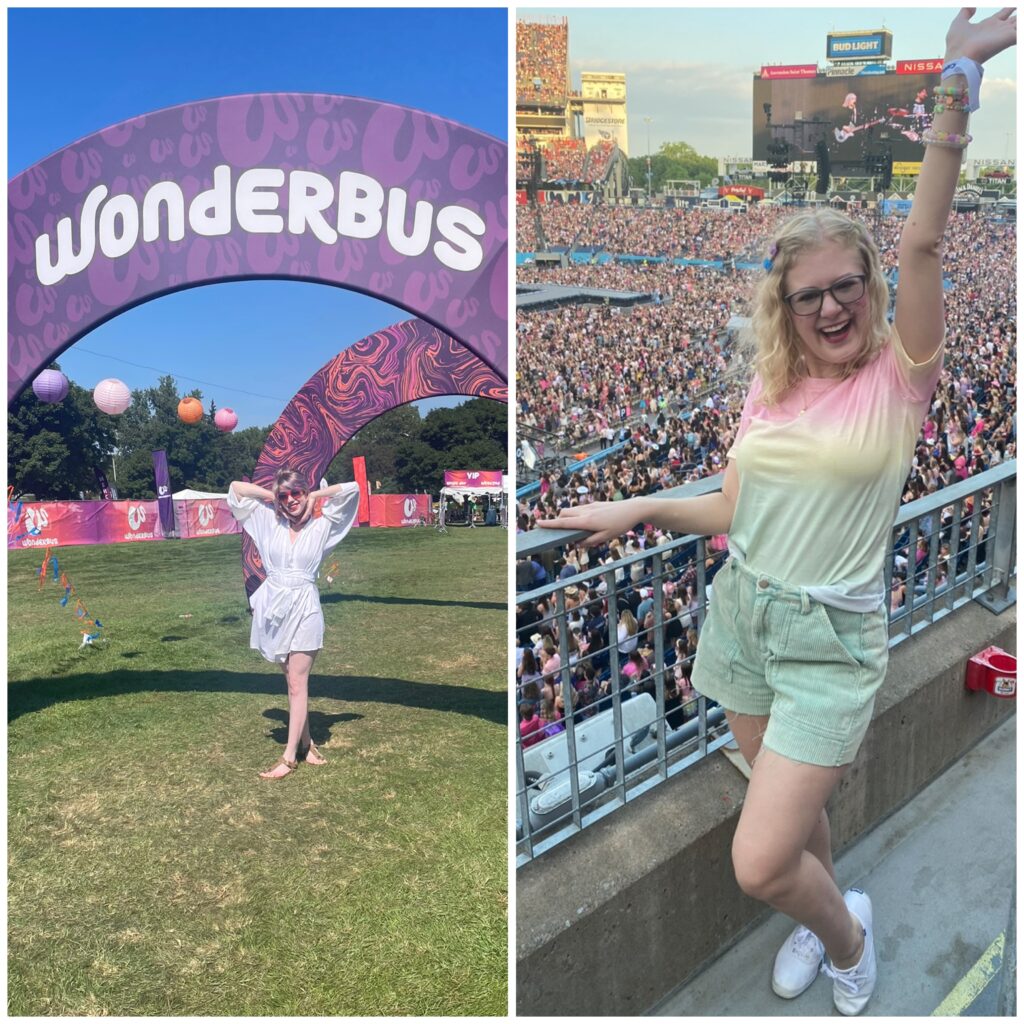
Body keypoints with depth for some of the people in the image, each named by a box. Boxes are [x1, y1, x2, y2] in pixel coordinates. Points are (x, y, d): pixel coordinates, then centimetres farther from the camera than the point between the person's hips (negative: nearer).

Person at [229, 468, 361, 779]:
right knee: (292, 681, 12)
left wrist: (314, 496, 0)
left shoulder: (321, 527, -2)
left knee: (297, 684, -1)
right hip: (273, 606, 3)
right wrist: (272, 496, 5)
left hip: (304, 609, -3)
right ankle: (305, 742, 24)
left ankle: (290, 756, 3)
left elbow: (351, 489, -8)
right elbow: (236, 488, 7)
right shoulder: (269, 522, 4)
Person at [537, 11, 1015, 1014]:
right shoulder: (768, 392, 5)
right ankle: (826, 918, 53)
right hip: (739, 612, 5)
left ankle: (843, 930, 30)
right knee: (790, 803, 23)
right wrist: (631, 509, 3)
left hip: (830, 639, -5)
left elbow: (922, 245, -22)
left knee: (760, 864, -5)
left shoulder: (898, 378, -9)